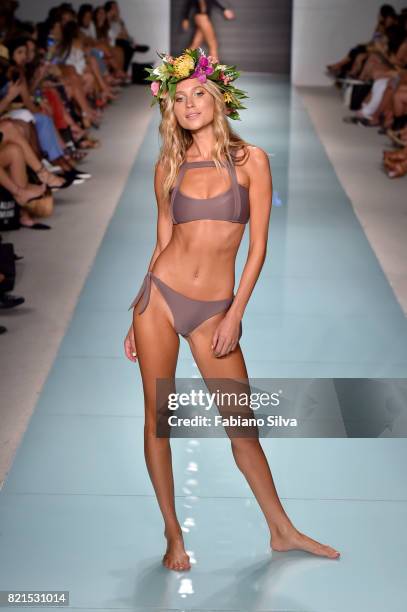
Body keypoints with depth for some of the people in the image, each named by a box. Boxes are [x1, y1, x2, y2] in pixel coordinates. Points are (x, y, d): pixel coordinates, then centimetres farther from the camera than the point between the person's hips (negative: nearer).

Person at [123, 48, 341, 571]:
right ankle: (173, 535, 17)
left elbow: (258, 246, -3)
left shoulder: (250, 160, 0)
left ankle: (282, 531, 19)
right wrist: (137, 318, 11)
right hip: (160, 296, 2)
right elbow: (162, 243, 12)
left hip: (214, 310, -2)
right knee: (157, 418, 3)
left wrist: (235, 315, -9)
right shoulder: (168, 166, 7)